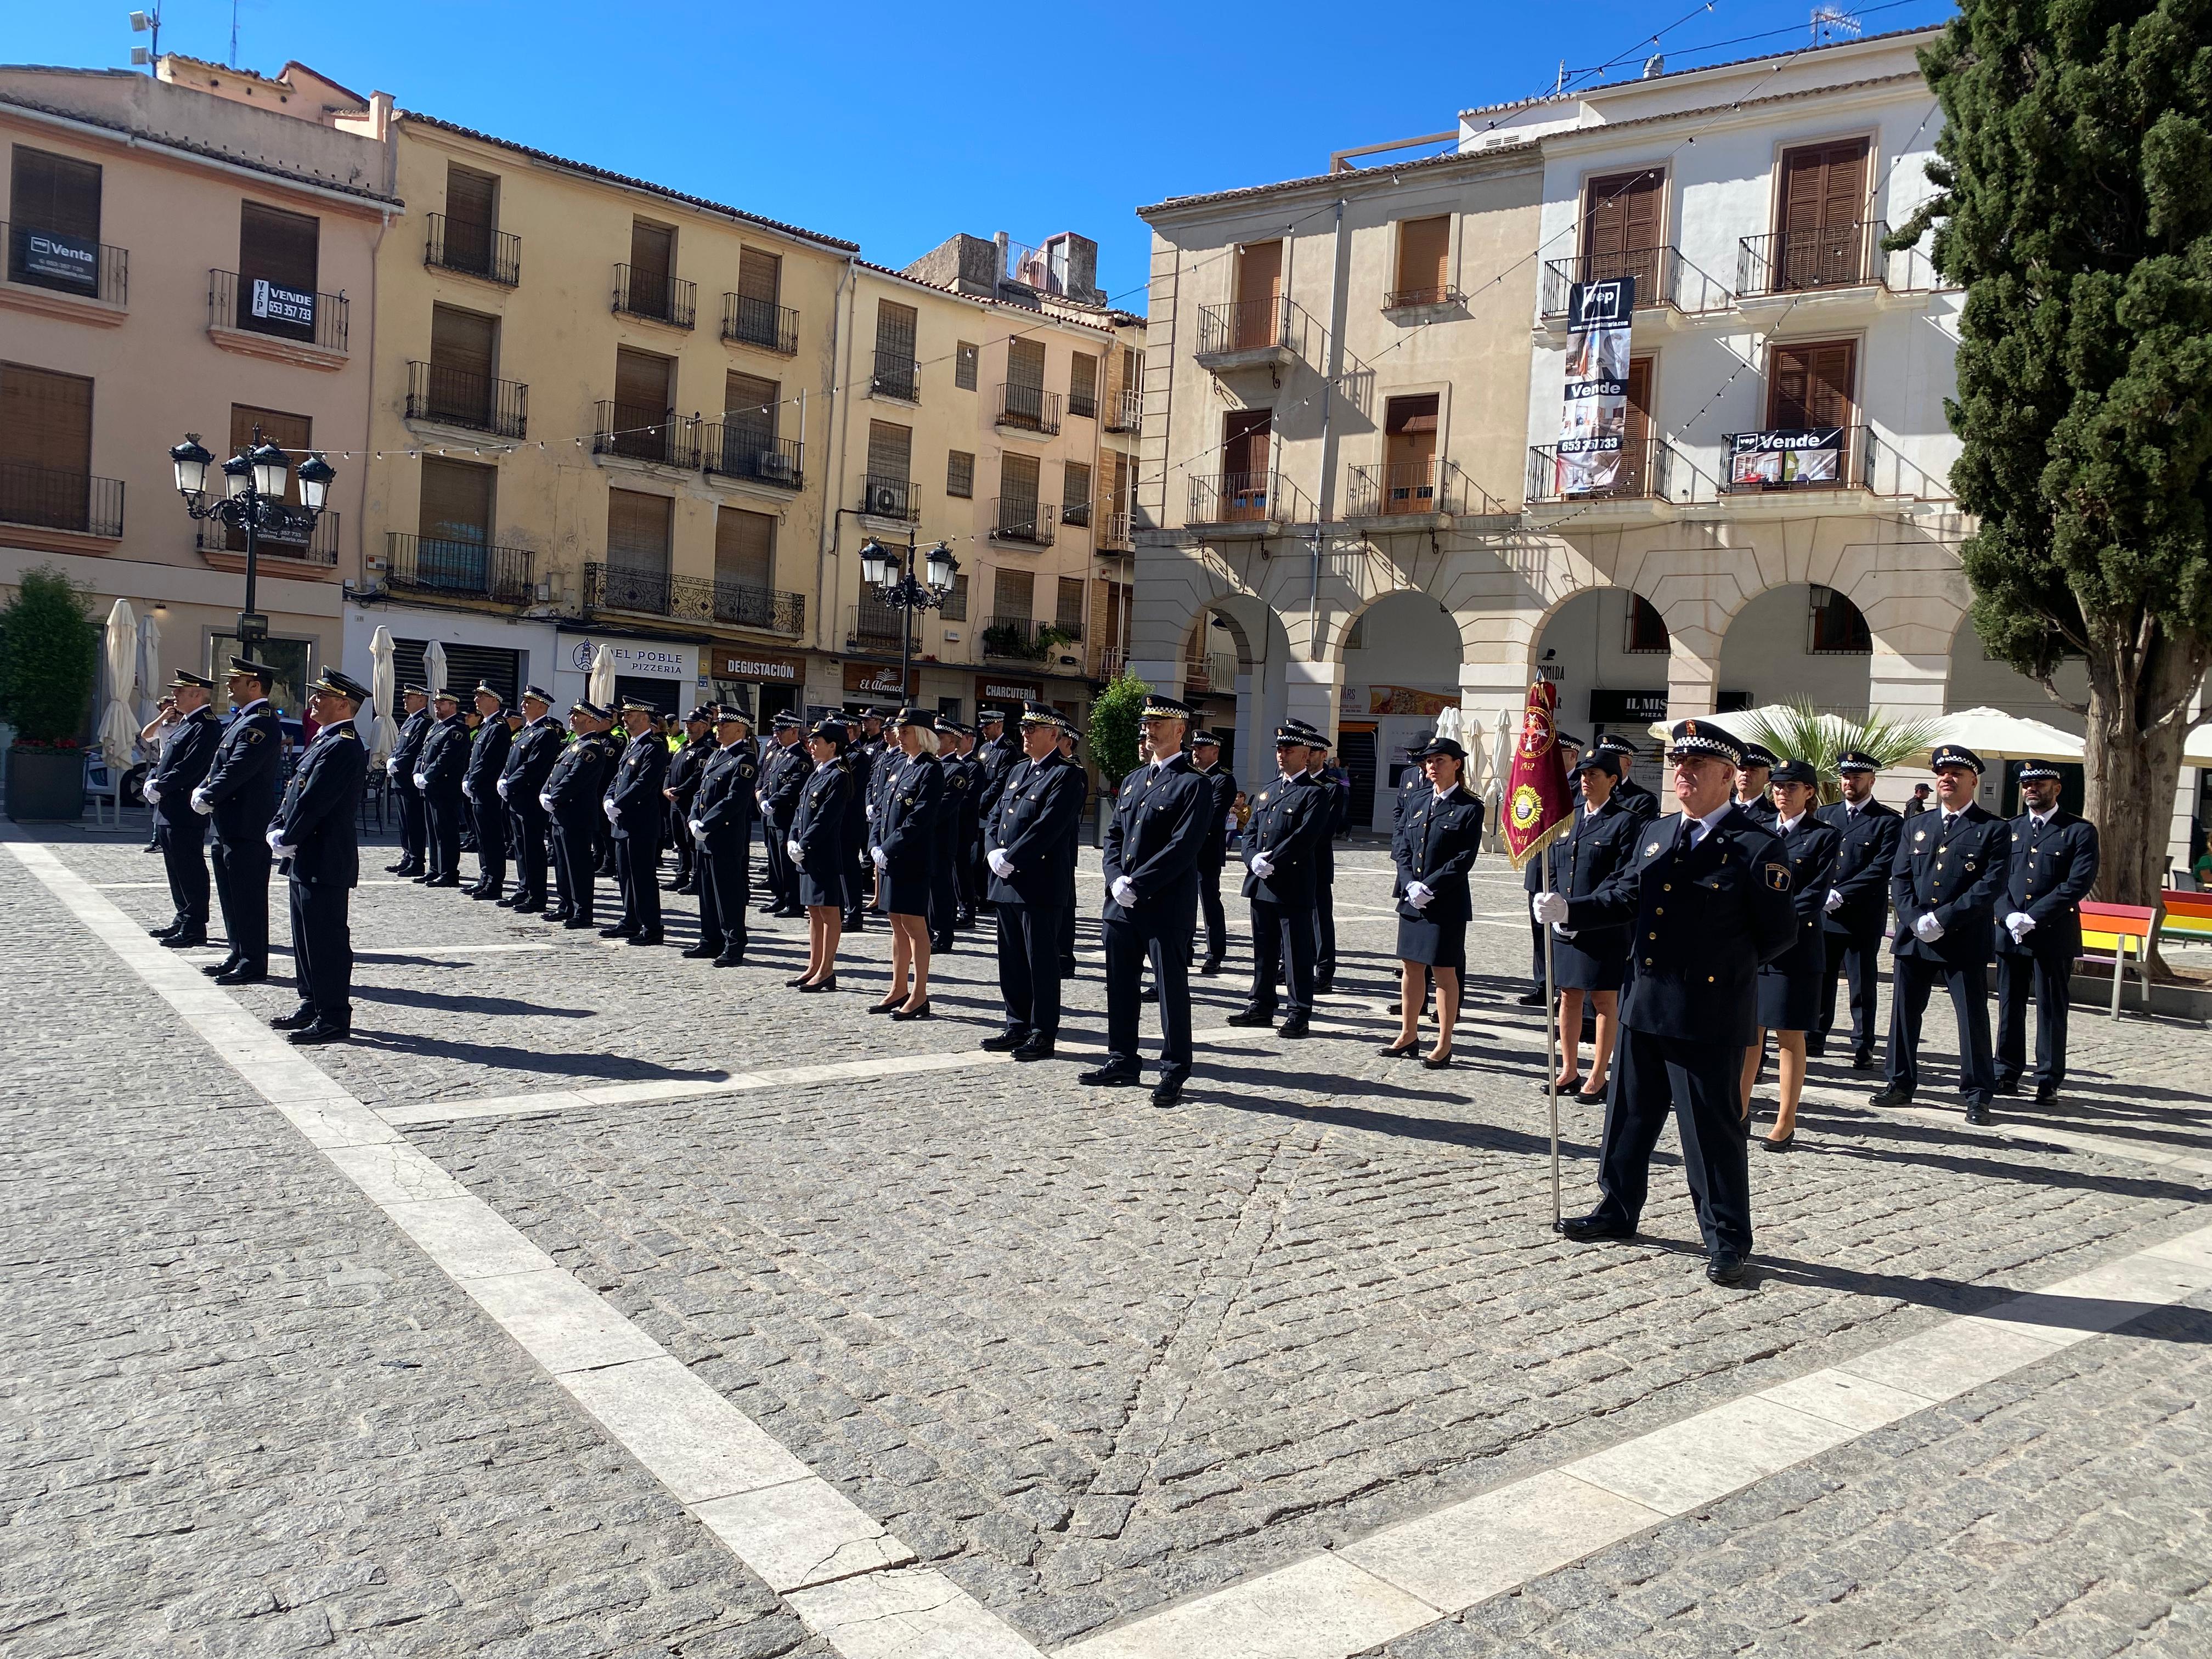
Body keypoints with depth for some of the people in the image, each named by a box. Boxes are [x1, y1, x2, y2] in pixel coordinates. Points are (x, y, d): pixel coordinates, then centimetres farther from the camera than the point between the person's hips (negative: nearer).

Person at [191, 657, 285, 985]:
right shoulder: (242, 719, 17)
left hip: (246, 825, -10)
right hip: (229, 823, 10)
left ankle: (253, 964, 2)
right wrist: (202, 790, 5)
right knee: (232, 894, 16)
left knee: (248, 895, -4)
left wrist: (208, 798, -16)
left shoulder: (261, 722, -16)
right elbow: (220, 763, 19)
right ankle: (239, 955, 25)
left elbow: (238, 769, -22)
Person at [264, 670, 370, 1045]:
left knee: (327, 940, -5)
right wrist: (276, 831, 3)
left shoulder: (343, 746, -17)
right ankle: (312, 1005, 28)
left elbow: (313, 802, -21)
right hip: (306, 861, 11)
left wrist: (286, 840, -11)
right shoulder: (324, 741, 16)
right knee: (306, 938, 17)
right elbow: (294, 790, 16)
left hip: (325, 863, -11)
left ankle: (334, 1019, 1)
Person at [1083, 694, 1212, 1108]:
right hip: (1121, 904, 7)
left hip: (1166, 907, -7)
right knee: (1120, 986, 13)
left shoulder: (1194, 786, -7)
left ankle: (1174, 1072, 10)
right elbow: (1113, 836, 14)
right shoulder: (1133, 780, 16)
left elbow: (1183, 847, -17)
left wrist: (1137, 884, -18)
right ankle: (1123, 1063, 25)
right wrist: (1115, 879, -4)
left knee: (1172, 989, 1)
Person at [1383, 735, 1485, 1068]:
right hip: (1411, 899, 6)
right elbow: (1400, 846, 7)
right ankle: (1408, 1034, 26)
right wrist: (1410, 884, -9)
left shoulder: (1469, 808, -6)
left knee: (1444, 971, 1)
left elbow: (1465, 858, -12)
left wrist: (1429, 888, -17)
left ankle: (1444, 1044, 9)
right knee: (1411, 965, 13)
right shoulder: (1417, 803, 11)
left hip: (1447, 901, -6)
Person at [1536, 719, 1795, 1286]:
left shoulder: (1757, 847, -10)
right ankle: (1617, 1210, 33)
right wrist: (1568, 910, -3)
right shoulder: (1654, 835, 10)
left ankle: (1726, 1239, 17)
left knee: (1713, 1127, 3)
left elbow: (1778, 934, -7)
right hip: (1645, 1005, 7)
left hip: (1710, 1016, -6)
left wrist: (1722, 969, -3)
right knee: (1630, 1115, 17)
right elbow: (1624, 897, 12)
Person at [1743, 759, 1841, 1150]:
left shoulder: (1826, 836, 0)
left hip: (1795, 948, -4)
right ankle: (1740, 1110, 17)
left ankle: (1786, 1123, 8)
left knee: (1789, 1035, 2)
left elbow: (1815, 894, -9)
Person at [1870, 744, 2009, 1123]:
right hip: (1912, 938, 4)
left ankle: (1978, 1096, 9)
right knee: (1904, 1012, 9)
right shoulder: (1916, 826, 13)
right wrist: (1915, 920, -9)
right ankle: (1901, 1085, 20)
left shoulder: (1994, 829, 0)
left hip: (1965, 940, -4)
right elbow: (1899, 879, 7)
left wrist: (1942, 919, -17)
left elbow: (1991, 886, -11)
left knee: (1973, 1017, 0)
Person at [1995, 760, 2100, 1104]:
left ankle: (2048, 1082, 7)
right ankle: (2007, 1074, 17)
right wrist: (2010, 916, -10)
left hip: (2054, 936, -4)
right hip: (2009, 932, 4)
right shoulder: (2009, 829, 13)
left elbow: (2079, 882, -10)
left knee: (2051, 1009, 1)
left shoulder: (2079, 831, 0)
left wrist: (2033, 917, -15)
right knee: (2010, 1007, 9)